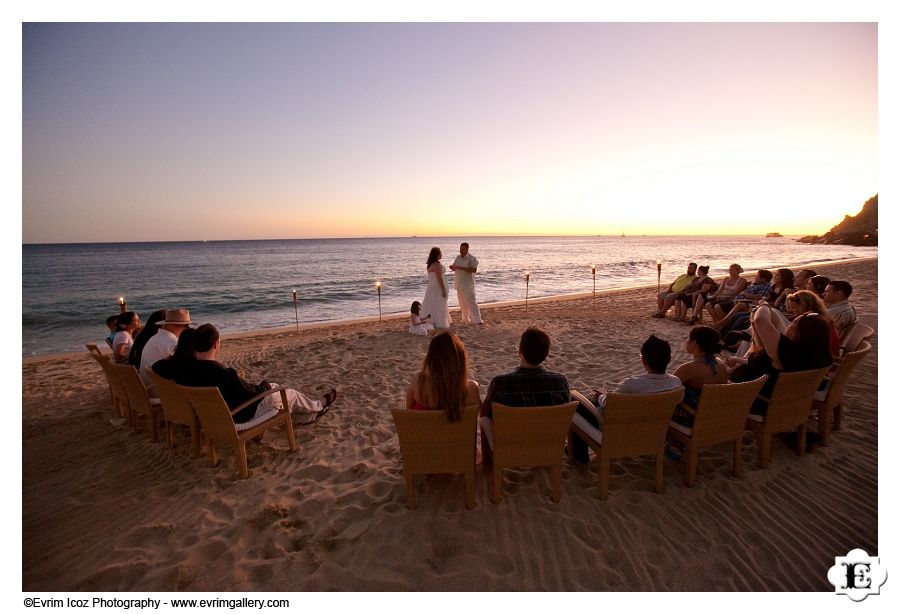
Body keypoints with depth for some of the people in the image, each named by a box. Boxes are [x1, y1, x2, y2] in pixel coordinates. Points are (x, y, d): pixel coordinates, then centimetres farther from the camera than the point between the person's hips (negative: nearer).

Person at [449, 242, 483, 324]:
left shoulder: (472, 258, -10)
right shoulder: (458, 257, 10)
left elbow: (474, 270, -22)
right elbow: (453, 268, 16)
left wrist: (461, 268, -26)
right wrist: (453, 267, -10)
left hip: (468, 284, -6)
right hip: (459, 284, 7)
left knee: (471, 302, -9)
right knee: (462, 303, 12)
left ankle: (477, 319, -7)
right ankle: (465, 318, 25)